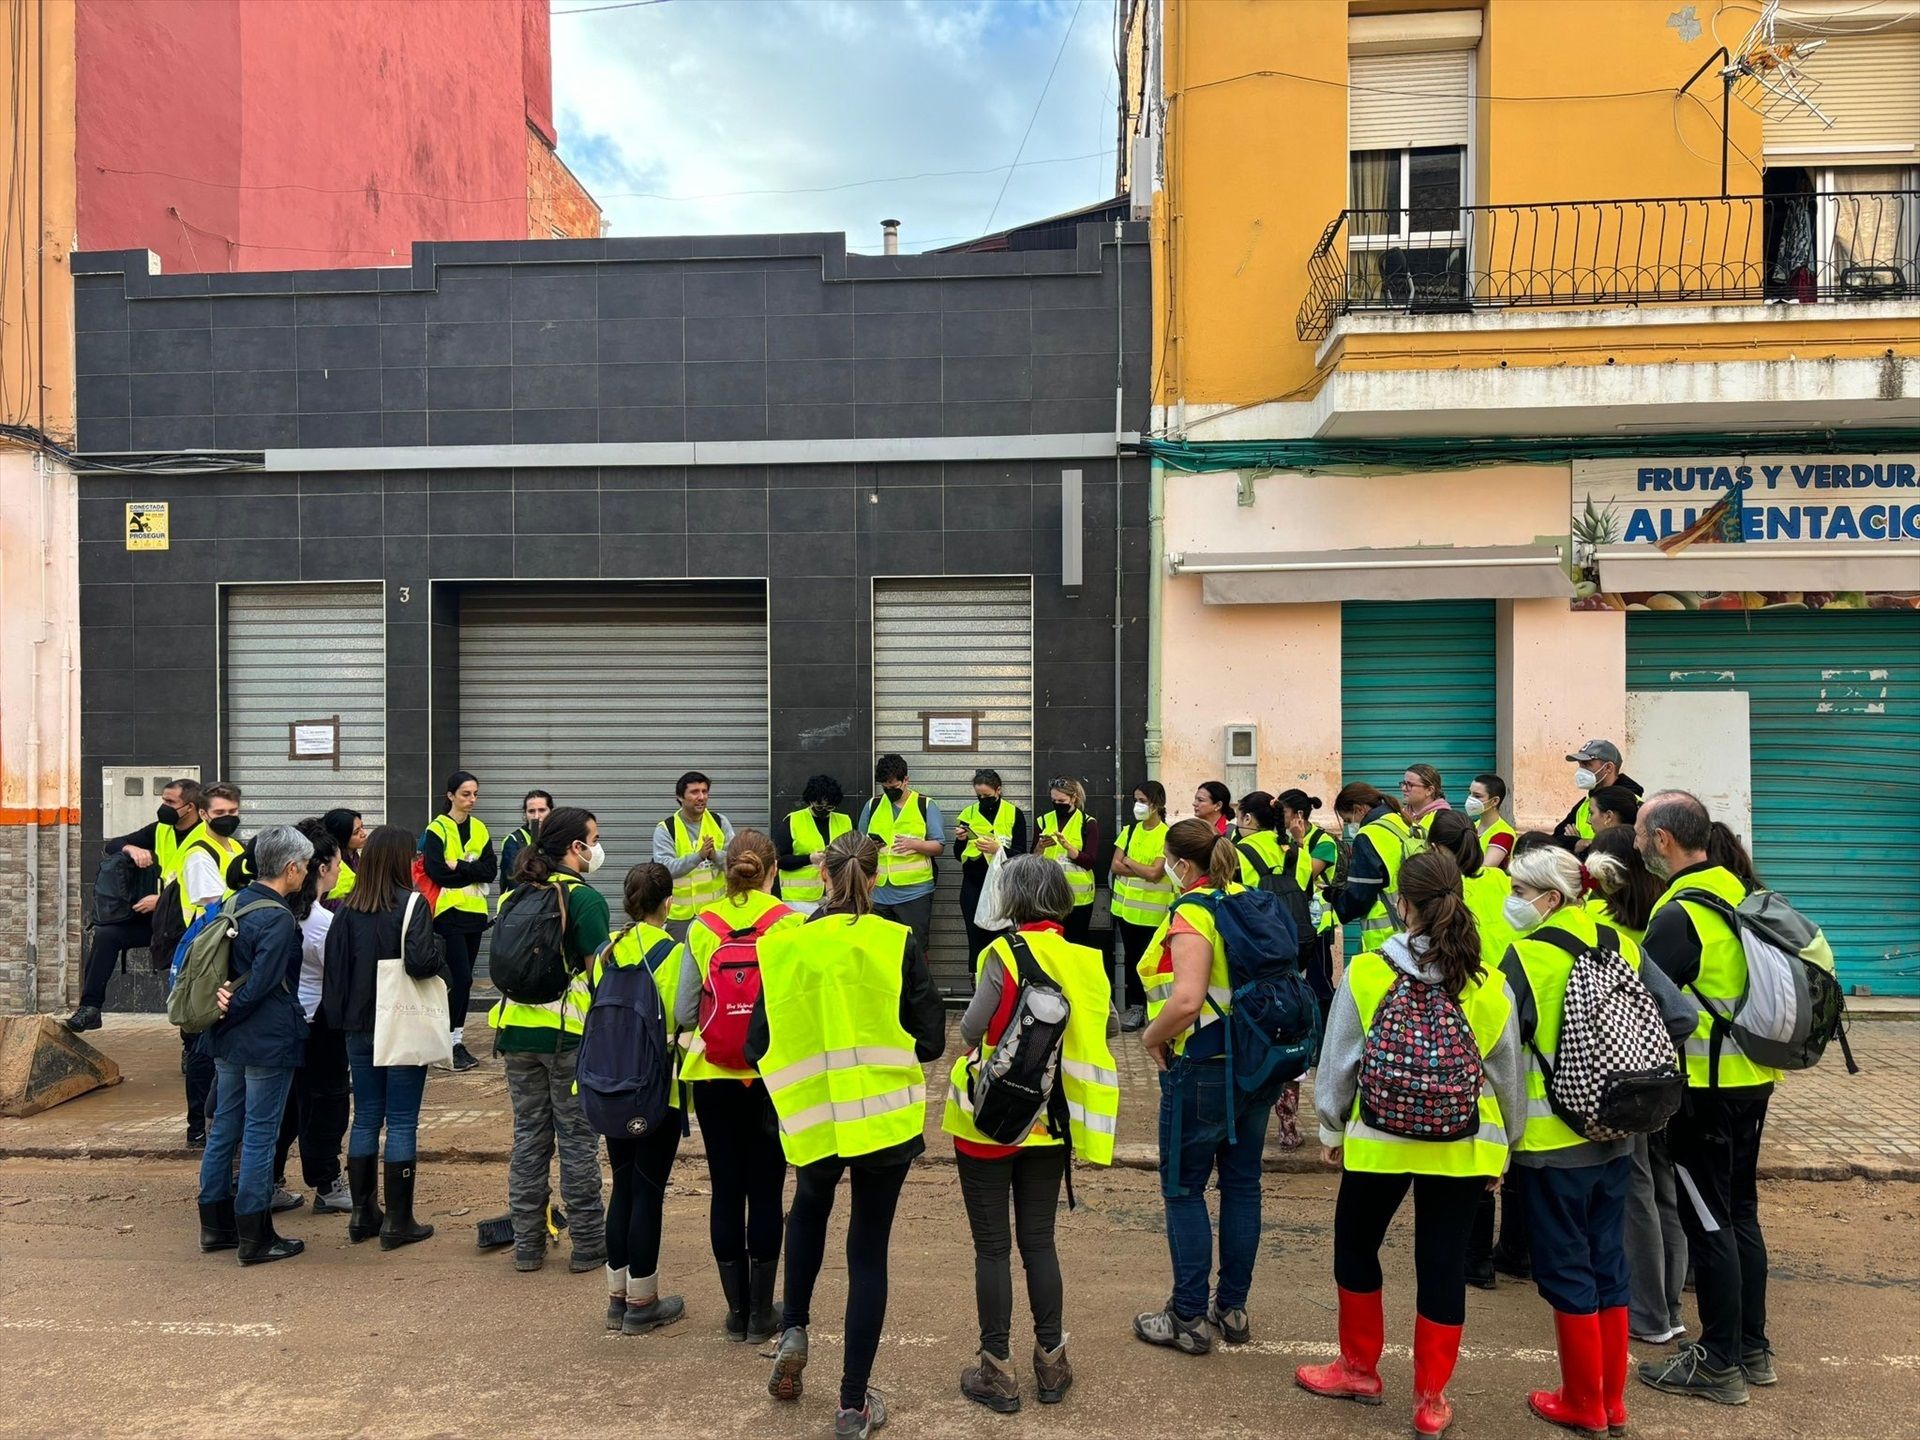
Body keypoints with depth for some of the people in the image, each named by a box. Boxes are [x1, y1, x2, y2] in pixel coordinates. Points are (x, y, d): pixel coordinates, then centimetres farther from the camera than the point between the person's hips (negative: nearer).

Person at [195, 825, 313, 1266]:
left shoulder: (237, 902, 7)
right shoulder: (278, 919, -20)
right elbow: (262, 984, -21)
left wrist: (226, 997, 2)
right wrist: (230, 1010, -8)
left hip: (229, 1042, 9)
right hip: (269, 1042, -9)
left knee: (224, 1130, 16)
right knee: (259, 1137, 0)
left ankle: (215, 1226, 27)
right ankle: (255, 1239, 8)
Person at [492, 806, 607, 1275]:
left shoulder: (513, 897, 8)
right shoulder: (584, 898, -11)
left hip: (517, 1031, 6)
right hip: (570, 1033, -5)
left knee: (528, 1135, 13)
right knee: (578, 1140, 4)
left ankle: (527, 1244, 20)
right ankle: (588, 1245, 12)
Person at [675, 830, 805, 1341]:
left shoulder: (702, 925, -2)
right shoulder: (791, 923, -8)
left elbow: (683, 1010, -1)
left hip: (712, 1074, 2)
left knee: (725, 1189, 11)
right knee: (765, 1192, 8)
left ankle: (737, 1310, 20)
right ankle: (760, 1313, 16)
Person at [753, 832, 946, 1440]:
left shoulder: (786, 945, -5)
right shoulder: (897, 942, -9)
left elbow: (759, 1045, -1)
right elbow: (929, 1040, -7)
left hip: (814, 1115, 2)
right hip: (887, 1114, -1)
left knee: (810, 1207, 32)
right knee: (869, 1249, 10)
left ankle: (794, 1331, 25)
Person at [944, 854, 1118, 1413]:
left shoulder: (1004, 953, -17)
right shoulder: (1087, 961, -2)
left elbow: (971, 1031, -21)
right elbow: (1104, 1026, 5)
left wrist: (978, 1029, 1)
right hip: (1049, 1122, 5)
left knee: (992, 1247, 7)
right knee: (1039, 1241, 16)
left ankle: (998, 1370, 16)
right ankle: (1051, 1363, 25)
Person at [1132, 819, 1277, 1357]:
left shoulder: (1192, 913, -19)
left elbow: (1187, 1000, -31)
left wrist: (1151, 1036, -15)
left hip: (1203, 1071, -8)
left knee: (1184, 1190, 6)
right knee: (1242, 1183, 15)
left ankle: (1189, 1318, 14)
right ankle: (1233, 1308, 27)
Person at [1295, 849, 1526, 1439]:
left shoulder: (1365, 972, -12)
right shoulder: (1490, 984, -5)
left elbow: (1337, 1063, -4)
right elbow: (1508, 1076, 5)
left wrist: (1332, 1129, 11)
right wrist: (1505, 1145, 20)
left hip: (1379, 1139, -2)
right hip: (1464, 1147, 2)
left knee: (1356, 1246, 19)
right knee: (1444, 1264, 12)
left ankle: (1359, 1369, 32)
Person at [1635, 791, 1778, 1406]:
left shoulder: (1679, 914, -21)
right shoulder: (1736, 889, 4)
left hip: (1704, 1086, -9)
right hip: (1752, 1076, 9)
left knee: (1708, 1221, 2)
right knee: (1740, 1210, 18)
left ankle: (1720, 1364, 13)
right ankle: (1752, 1347, 30)